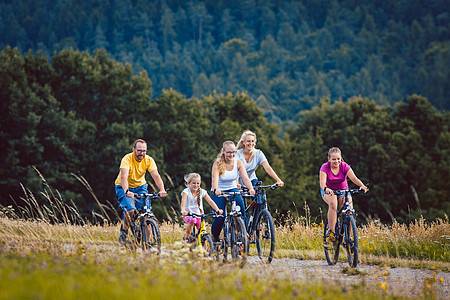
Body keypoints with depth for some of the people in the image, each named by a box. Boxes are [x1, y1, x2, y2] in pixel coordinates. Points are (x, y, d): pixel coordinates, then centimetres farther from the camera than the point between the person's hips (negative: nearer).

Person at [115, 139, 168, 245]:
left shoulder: (149, 160, -14)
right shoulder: (127, 159, -25)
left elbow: (156, 176, -25)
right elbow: (124, 177, -38)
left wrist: (162, 190, -42)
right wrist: (127, 191, -56)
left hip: (140, 186, 4)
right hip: (123, 187, -3)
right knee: (131, 209, -27)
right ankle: (123, 232, -2)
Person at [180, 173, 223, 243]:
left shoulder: (202, 192, -2)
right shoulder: (186, 191, -11)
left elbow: (210, 201, -10)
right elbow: (183, 202, -28)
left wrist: (217, 209, -26)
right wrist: (183, 211, -48)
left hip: (199, 214, 3)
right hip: (188, 214, -3)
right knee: (192, 220, -36)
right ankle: (186, 238, -17)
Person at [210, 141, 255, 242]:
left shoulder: (238, 163, -9)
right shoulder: (217, 164, -17)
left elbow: (245, 178, -20)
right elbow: (215, 179, -32)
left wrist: (251, 188, -40)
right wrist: (215, 190, -53)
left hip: (232, 189, 2)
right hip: (218, 192, -2)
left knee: (240, 202, -31)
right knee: (220, 218, -19)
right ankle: (214, 239, 9)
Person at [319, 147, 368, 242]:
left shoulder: (344, 166, -16)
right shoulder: (325, 168, -20)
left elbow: (353, 178, -30)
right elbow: (322, 182, -35)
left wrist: (362, 185, -49)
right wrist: (325, 189, -59)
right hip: (329, 191, -2)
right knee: (333, 203, -36)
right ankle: (331, 232, -31)